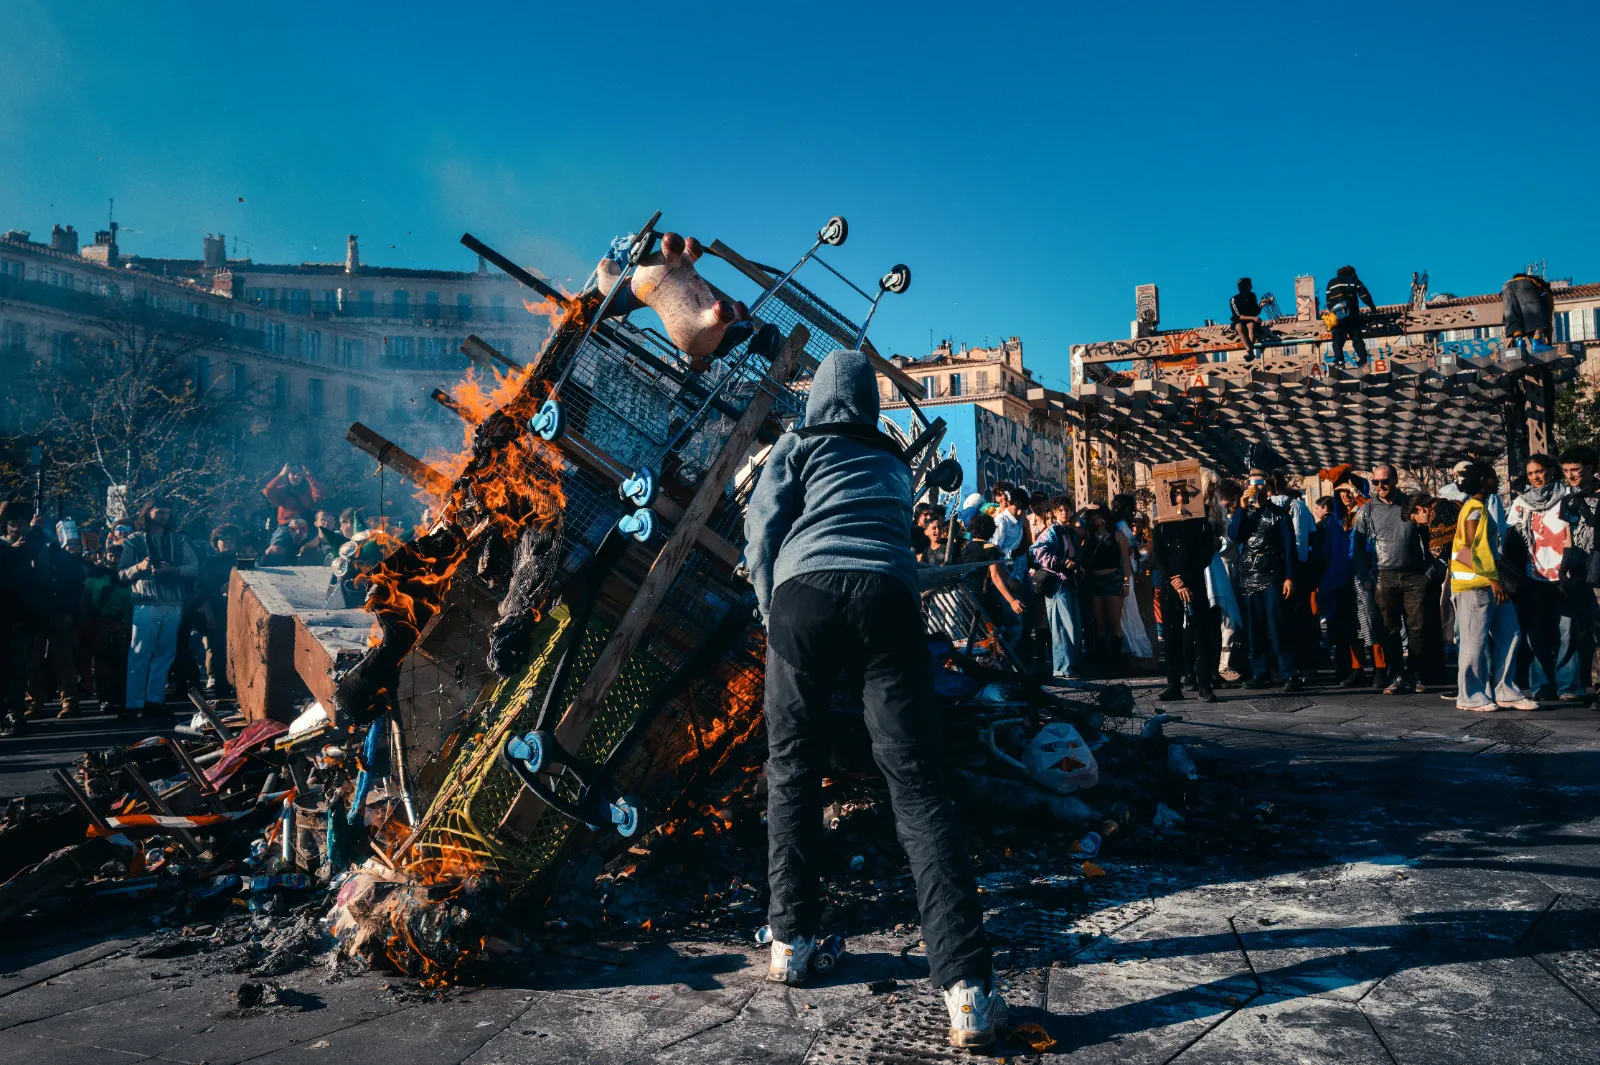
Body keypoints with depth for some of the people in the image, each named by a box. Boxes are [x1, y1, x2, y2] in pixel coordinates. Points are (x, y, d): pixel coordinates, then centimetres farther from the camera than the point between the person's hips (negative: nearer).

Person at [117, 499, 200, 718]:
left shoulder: (178, 540, 13)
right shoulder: (135, 540, 7)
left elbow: (195, 568, 4)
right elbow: (121, 573, 2)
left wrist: (173, 569, -13)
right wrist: (139, 566, -17)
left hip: (174, 605, 3)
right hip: (146, 605, -3)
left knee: (164, 654, 5)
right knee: (139, 655, -6)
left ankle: (155, 698, 12)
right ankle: (134, 703, -4)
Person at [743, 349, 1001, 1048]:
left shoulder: (797, 446, 21)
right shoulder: (894, 465, 32)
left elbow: (763, 527, 9)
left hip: (804, 594, -1)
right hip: (887, 597, 2)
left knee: (792, 770, 14)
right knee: (918, 786, -3)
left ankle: (791, 939, 18)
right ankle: (966, 983, -12)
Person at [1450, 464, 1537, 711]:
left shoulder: (1479, 507, 20)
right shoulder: (1475, 508, -10)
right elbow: (1476, 547, -17)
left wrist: (1496, 579, 17)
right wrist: (1493, 580, -18)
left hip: (1486, 583, 10)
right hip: (1474, 584, -10)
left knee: (1508, 635, 7)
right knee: (1476, 640, -5)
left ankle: (1505, 692, 9)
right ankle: (1470, 697, 1)